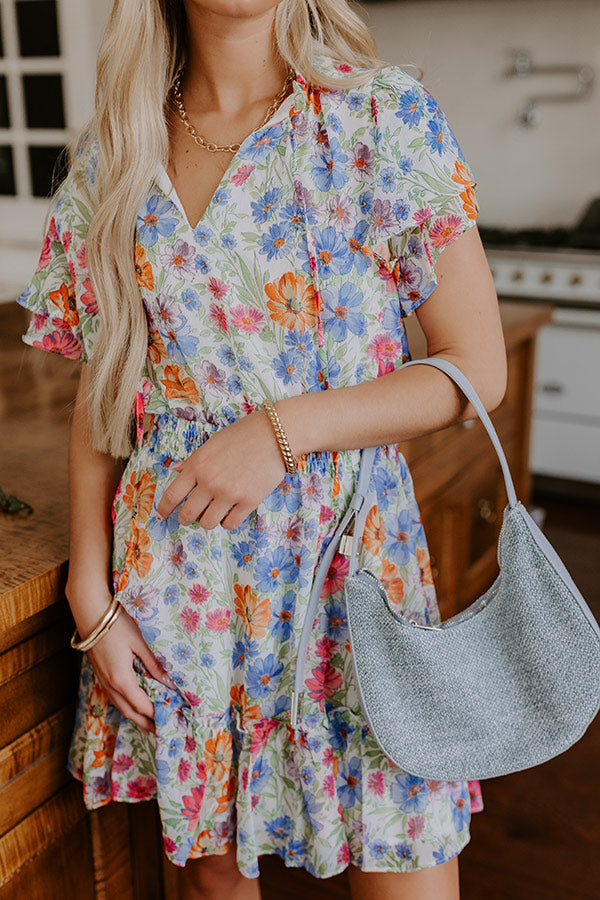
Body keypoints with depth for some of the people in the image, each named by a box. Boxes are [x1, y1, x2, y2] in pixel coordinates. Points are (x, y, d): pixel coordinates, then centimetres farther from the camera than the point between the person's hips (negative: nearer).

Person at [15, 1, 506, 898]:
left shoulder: (384, 115, -5)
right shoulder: (112, 155, 4)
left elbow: (478, 370, -7)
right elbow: (99, 394, 7)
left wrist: (283, 429, -17)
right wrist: (92, 595, 1)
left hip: (345, 551, -2)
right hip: (172, 568, 3)